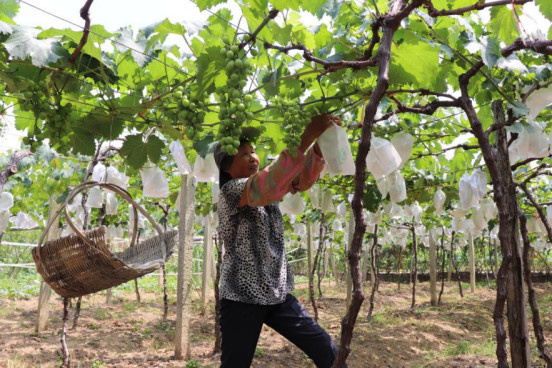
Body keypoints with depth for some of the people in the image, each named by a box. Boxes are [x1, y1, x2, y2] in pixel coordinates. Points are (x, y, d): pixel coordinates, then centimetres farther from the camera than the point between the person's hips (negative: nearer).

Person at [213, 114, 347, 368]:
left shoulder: (267, 188, 10)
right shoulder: (231, 190, -14)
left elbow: (302, 180, 0)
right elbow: (265, 186, -32)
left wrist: (320, 144, -18)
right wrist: (305, 139, -38)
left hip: (277, 294, 7)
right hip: (242, 297, -6)